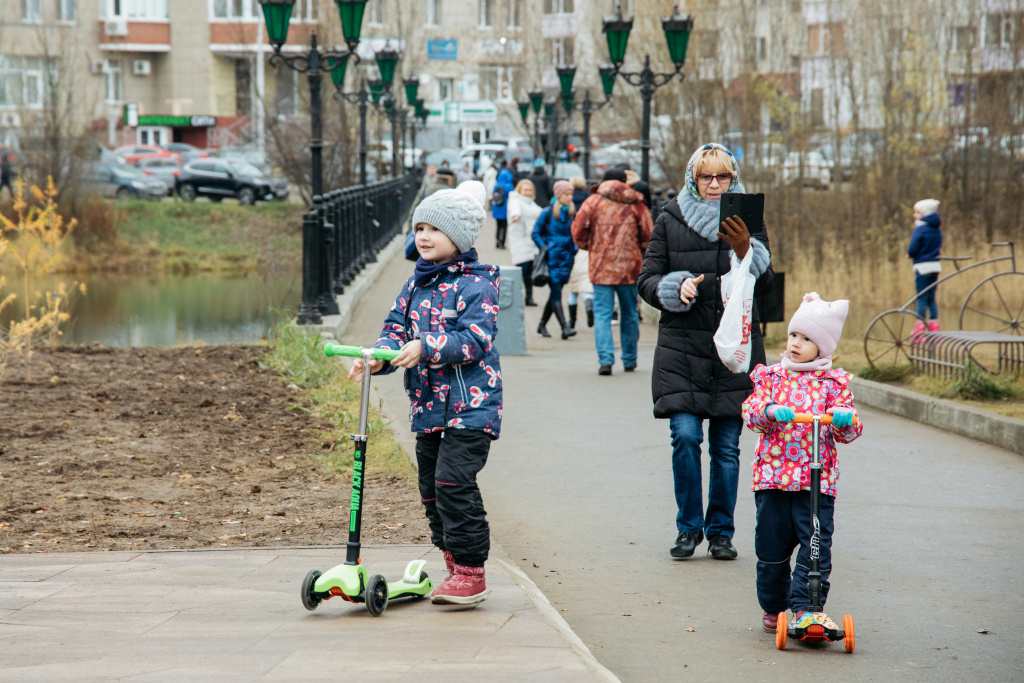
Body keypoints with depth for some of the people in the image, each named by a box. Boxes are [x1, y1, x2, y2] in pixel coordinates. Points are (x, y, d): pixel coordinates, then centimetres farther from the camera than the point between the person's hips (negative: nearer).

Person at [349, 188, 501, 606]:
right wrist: (378, 357, -11)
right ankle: (455, 565, 24)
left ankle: (471, 573, -7)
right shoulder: (415, 285, 14)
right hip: (428, 404, 8)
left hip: (470, 404, -8)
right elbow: (397, 329, 11)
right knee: (431, 488, 11)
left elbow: (475, 339, -19)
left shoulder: (475, 285, -9)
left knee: (454, 483, -15)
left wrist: (426, 348, -29)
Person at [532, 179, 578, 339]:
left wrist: (574, 248, 4)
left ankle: (542, 325, 22)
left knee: (554, 293, 8)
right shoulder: (548, 213, -3)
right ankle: (565, 327, -19)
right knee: (555, 292, -12)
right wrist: (545, 249, -10)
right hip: (552, 258, -4)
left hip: (567, 258, 4)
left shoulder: (574, 213, 7)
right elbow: (536, 233, 1)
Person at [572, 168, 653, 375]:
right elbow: (648, 236, 2)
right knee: (629, 313, 14)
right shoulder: (636, 204, 4)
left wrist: (587, 246, 15)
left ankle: (605, 359, -16)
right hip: (629, 267, 2)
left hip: (601, 266, -2)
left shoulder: (593, 201, 0)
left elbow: (578, 231, -4)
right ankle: (629, 360, 22)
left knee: (602, 314, -2)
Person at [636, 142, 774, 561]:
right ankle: (689, 527, 5)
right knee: (686, 435, -11)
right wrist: (677, 287, -13)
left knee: (727, 446, 2)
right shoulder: (670, 221, 6)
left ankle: (720, 531, 15)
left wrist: (745, 250, -19)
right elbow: (647, 282, 7)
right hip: (682, 346, -1)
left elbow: (764, 285, -2)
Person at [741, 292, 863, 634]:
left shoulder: (833, 382, 6)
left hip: (817, 478, -1)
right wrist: (769, 411, -25)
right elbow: (751, 411, -3)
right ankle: (773, 608, 25)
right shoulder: (770, 375, 10)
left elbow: (848, 431, 1)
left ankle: (805, 607, -8)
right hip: (772, 476, 1)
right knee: (771, 547, 8)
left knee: (816, 547, -11)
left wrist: (845, 420, -23)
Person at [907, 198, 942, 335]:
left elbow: (912, 249, -18)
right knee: (931, 298, 11)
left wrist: (909, 254, 6)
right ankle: (934, 328, 10)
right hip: (935, 265, 7)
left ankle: (919, 330, -4)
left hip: (923, 266, -7)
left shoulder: (920, 229, -13)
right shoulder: (937, 229, 10)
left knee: (922, 298, -4)